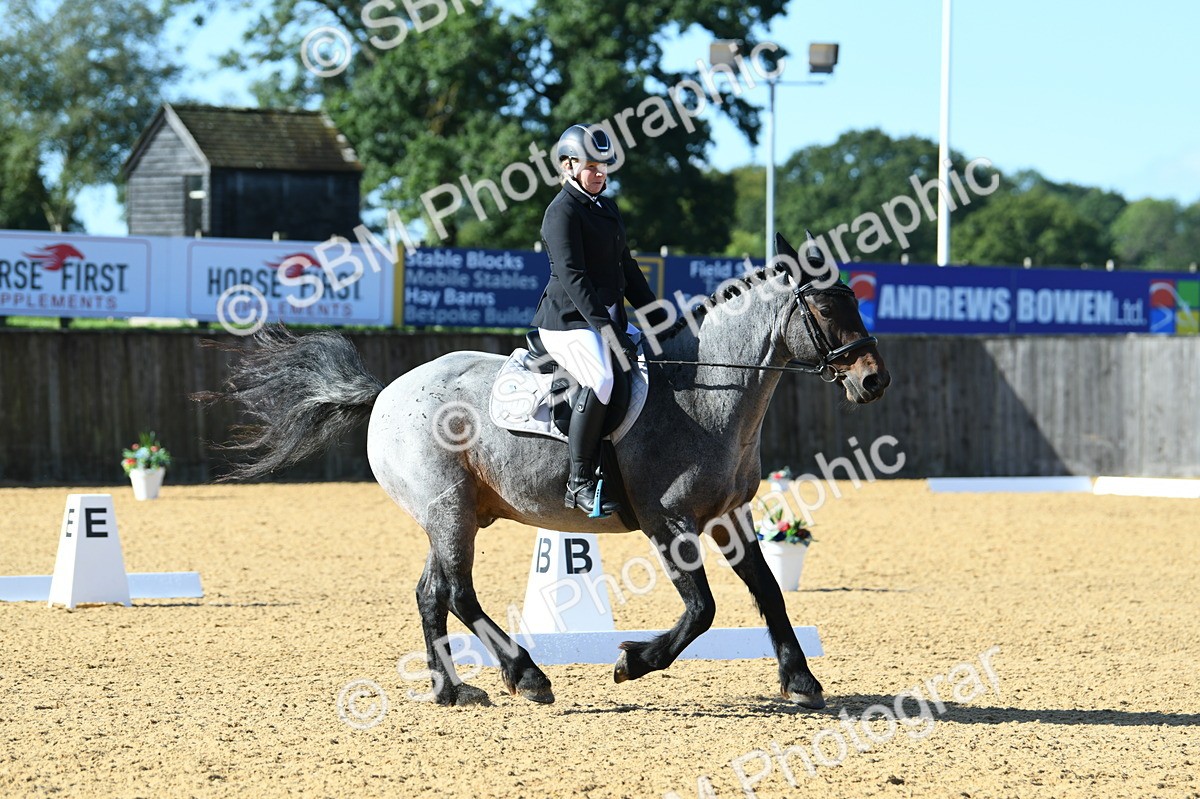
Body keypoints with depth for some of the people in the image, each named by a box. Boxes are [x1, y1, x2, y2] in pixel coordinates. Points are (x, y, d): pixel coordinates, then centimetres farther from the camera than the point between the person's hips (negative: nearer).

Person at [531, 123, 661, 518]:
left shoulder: (608, 208, 18)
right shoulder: (563, 211, -9)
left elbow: (626, 268, 24)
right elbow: (572, 276, -19)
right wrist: (606, 327, -26)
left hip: (607, 317, 10)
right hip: (568, 321, -10)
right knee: (601, 379, -33)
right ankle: (579, 482, -29)